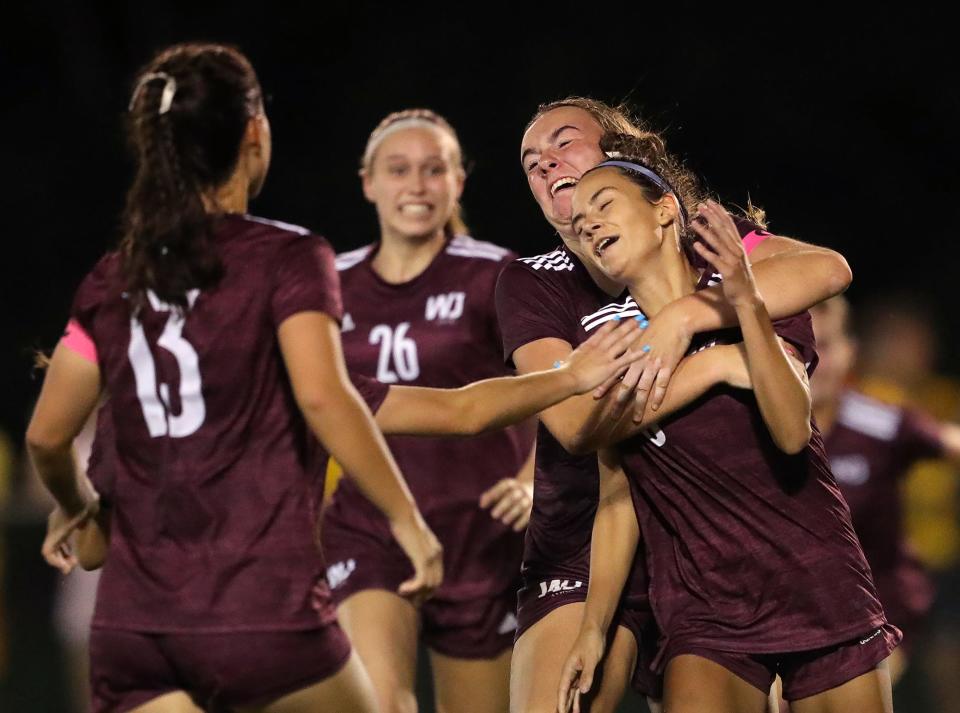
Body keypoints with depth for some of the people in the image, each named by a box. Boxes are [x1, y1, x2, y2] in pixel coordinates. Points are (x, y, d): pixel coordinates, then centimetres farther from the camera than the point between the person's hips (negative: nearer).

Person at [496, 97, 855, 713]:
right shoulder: (532, 285, 2)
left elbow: (827, 268, -17)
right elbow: (574, 423, -15)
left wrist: (683, 319, -26)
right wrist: (723, 363, -22)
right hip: (585, 559, -1)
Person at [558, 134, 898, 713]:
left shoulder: (762, 304, -1)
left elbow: (791, 431, -18)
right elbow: (617, 502, 9)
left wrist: (747, 303, -28)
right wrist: (593, 629, 2)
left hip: (824, 594, 0)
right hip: (705, 618, 0)